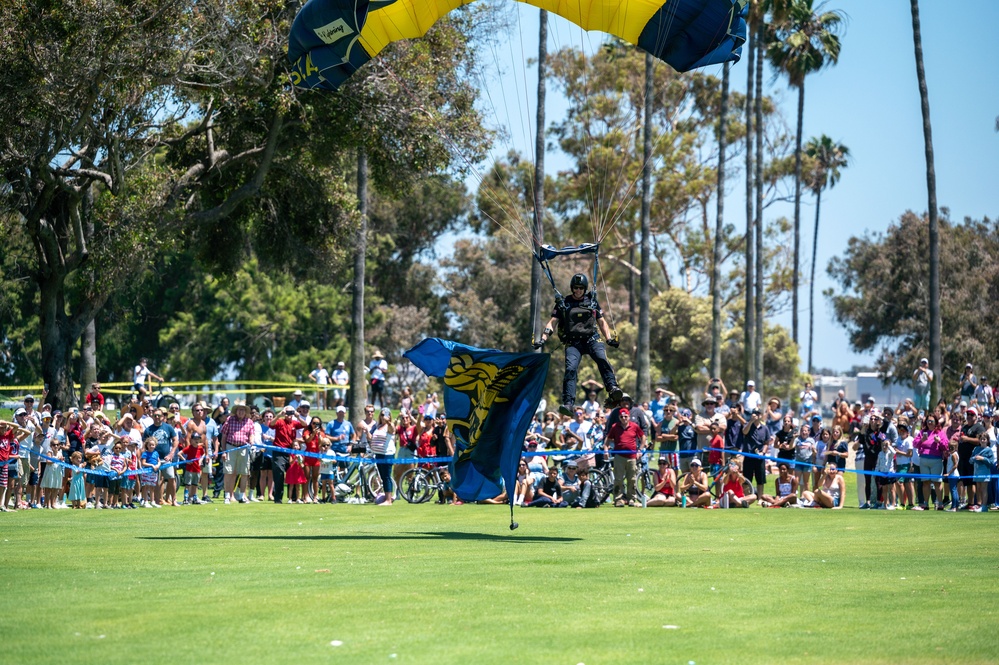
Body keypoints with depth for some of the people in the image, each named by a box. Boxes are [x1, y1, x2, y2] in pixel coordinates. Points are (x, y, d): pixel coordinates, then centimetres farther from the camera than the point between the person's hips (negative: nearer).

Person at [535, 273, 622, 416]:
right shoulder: (563, 303, 12)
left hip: (592, 339, 0)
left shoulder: (592, 301, 16)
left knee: (602, 359, -29)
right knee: (570, 369, -20)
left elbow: (602, 322, 21)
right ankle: (568, 403, -25)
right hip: (573, 342, 0)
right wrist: (543, 338, -6)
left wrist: (609, 338, 9)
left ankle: (613, 390, -40)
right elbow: (553, 322, 7)